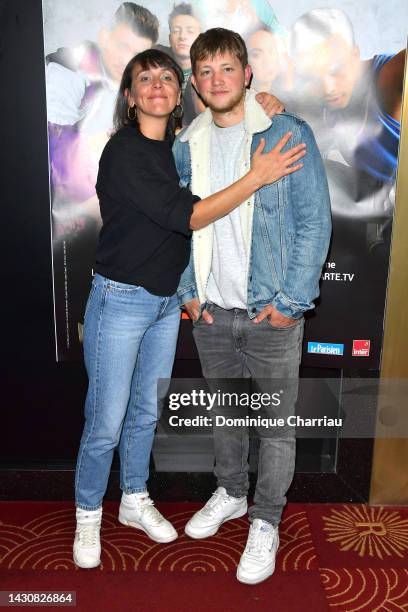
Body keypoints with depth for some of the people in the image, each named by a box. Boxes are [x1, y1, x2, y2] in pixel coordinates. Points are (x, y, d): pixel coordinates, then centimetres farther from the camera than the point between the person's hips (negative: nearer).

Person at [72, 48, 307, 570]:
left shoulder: (179, 148, 5)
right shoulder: (123, 153, -17)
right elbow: (188, 216, -22)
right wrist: (257, 176, -21)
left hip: (167, 301, 7)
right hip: (120, 300, -6)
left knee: (146, 411, 18)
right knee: (106, 423, 3)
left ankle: (134, 501, 39)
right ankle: (88, 516, 28)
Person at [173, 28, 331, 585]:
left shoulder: (289, 133, -7)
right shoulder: (186, 147, 6)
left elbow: (315, 221, -9)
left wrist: (291, 300, -13)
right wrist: (188, 290, 3)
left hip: (272, 311, -4)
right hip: (210, 310, 4)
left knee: (276, 424, 8)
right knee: (223, 410, 19)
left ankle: (265, 523, 29)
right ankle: (230, 493, 43)